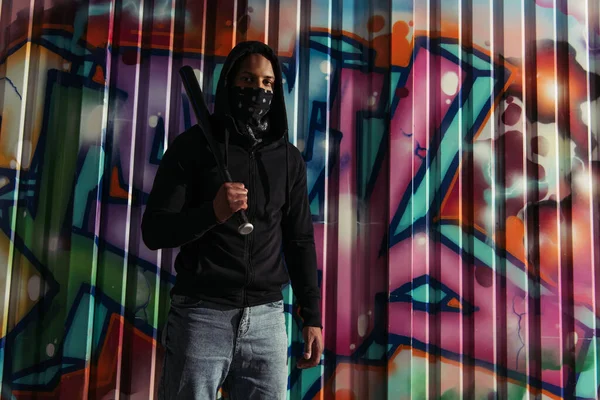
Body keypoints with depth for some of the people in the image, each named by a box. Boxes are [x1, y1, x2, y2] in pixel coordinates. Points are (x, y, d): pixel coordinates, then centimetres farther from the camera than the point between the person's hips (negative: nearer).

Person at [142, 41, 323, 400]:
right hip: (201, 315, -2)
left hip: (267, 319, 3)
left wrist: (312, 316, 7)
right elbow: (154, 231, -4)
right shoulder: (193, 145, -1)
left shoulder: (289, 158, 8)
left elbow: (300, 241, 12)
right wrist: (213, 212, -22)